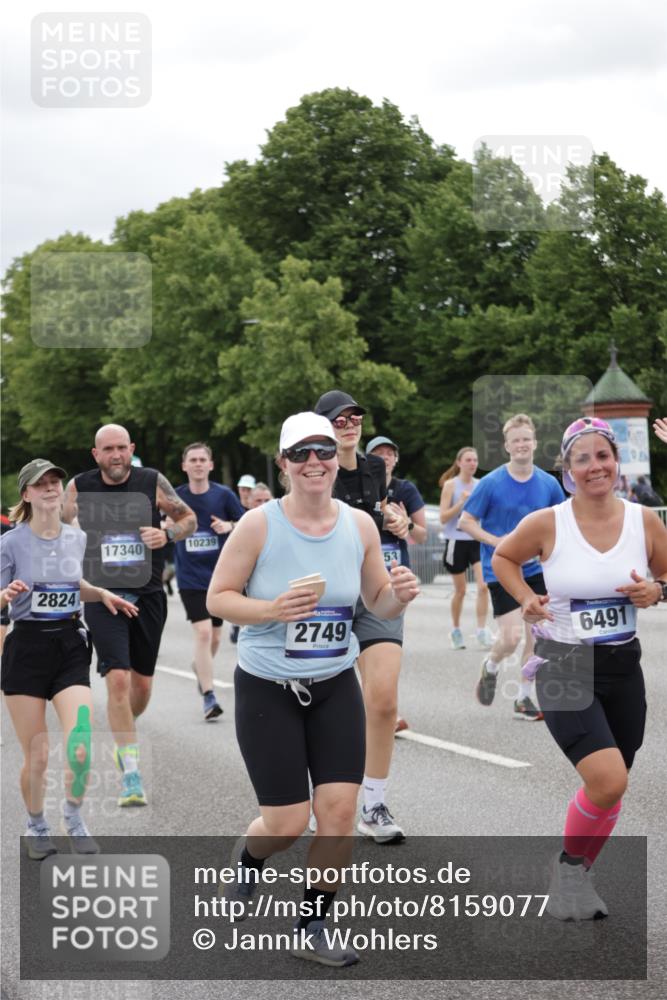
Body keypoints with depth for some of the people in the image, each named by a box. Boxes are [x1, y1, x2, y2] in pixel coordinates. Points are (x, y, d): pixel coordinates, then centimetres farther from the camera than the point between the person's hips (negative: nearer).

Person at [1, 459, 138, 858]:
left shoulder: (77, 538, 5)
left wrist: (102, 594, 8)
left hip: (71, 645, 3)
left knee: (80, 747, -13)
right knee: (37, 755, 1)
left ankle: (74, 818, 15)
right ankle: (36, 825, 28)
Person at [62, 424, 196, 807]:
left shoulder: (153, 482, -4)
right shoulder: (79, 487, -3)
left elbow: (189, 519, 8)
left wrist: (167, 535, -12)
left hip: (148, 595, 2)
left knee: (142, 684, 11)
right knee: (118, 679, -16)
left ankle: (124, 735, 43)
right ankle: (132, 774, -10)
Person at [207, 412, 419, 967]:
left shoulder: (360, 525, -3)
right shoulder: (259, 524, -14)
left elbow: (379, 602, 8)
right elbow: (218, 597, -8)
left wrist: (400, 595, -16)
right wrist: (272, 610, -25)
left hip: (336, 687, 3)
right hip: (267, 690, -3)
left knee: (340, 811, -3)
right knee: (289, 823, -1)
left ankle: (314, 927, 17)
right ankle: (248, 858, 37)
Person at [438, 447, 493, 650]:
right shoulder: (451, 485, -3)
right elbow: (443, 518, -8)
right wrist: (461, 502, -18)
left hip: (478, 540, 2)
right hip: (457, 541, -2)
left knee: (483, 586, -13)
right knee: (460, 590, 7)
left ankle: (482, 631, -8)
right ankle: (456, 630, 25)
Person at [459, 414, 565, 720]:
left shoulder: (548, 484, -1)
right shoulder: (491, 483, -11)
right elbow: (465, 521, -6)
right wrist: (496, 541, -18)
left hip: (535, 569, 4)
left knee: (537, 635, 1)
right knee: (511, 637, -11)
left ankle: (523, 699, 16)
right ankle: (490, 667, 23)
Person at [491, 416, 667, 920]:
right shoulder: (545, 523, -10)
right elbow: (503, 558, 9)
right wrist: (526, 599, -8)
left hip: (623, 669, 4)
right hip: (564, 669, -4)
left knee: (609, 788, 13)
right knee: (609, 781, -20)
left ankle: (577, 877, 37)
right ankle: (569, 864, 7)